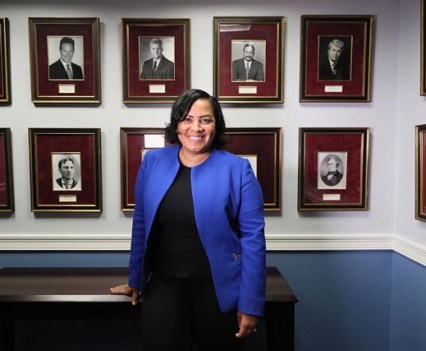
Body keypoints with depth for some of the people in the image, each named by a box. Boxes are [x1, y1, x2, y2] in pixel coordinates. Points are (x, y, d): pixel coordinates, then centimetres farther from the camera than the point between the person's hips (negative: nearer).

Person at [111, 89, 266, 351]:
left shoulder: (237, 169, -9)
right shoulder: (153, 162, 0)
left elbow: (253, 236, -10)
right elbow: (141, 224, 8)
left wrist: (251, 303, -11)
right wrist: (136, 280, 15)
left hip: (219, 287, -1)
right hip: (164, 284, 2)